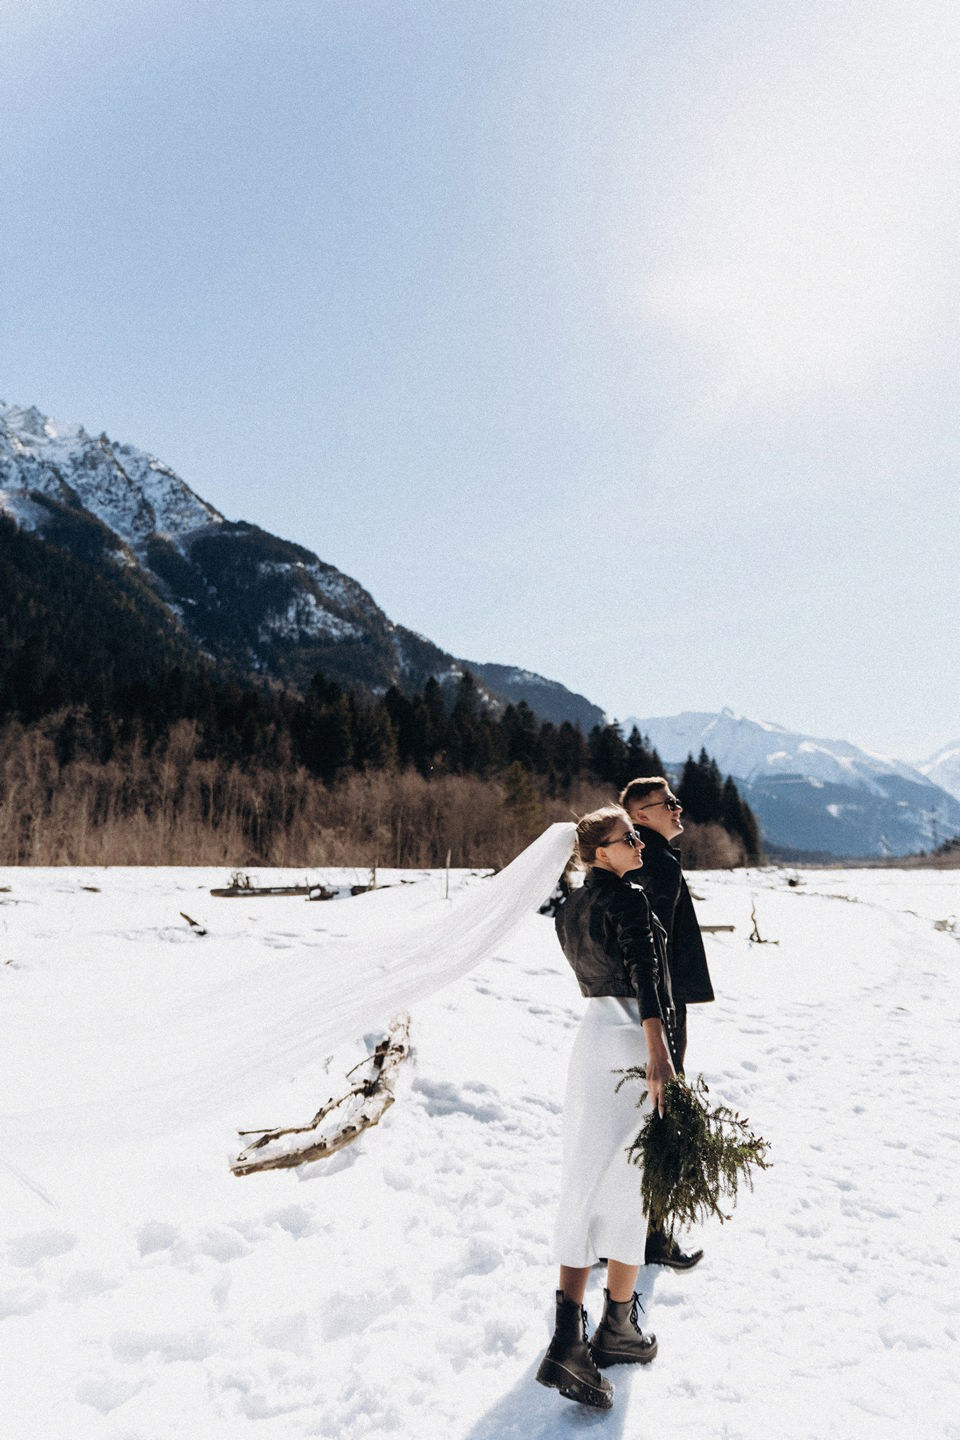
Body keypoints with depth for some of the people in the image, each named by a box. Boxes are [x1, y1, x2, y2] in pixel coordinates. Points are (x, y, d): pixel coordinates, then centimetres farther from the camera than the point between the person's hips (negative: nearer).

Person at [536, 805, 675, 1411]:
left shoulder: (569, 909, 11)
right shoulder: (630, 899, -13)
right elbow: (645, 975, -23)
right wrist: (659, 1052, -28)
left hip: (593, 1035, 7)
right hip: (633, 1041, -7)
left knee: (586, 1183, 7)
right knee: (632, 1184, 7)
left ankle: (570, 1336, 3)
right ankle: (618, 1328, 19)